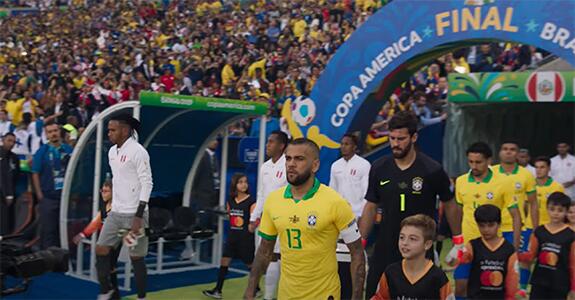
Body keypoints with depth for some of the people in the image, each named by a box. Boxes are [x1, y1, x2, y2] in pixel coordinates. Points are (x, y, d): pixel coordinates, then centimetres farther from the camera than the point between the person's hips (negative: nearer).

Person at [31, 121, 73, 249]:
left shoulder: (69, 150, 4)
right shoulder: (42, 151, 0)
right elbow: (35, 174, 0)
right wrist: (39, 195, -6)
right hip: (48, 198, -2)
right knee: (48, 230, 1)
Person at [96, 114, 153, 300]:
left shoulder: (137, 151, -13)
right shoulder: (112, 152, 12)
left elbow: (147, 183, -16)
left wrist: (139, 216, -21)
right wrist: (113, 205, 19)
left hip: (134, 215, -7)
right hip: (115, 213, 8)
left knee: (136, 257, 0)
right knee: (101, 250, 3)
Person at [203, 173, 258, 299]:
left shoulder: (251, 201, -11)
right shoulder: (230, 201, 5)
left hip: (246, 237, -5)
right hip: (232, 236, 5)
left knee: (251, 264, 8)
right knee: (224, 262, 3)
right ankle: (217, 290, 9)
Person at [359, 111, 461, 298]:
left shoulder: (432, 170, -10)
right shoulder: (379, 168, -1)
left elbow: (449, 205, 2)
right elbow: (371, 207, 7)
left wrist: (458, 241, 4)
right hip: (384, 249, 3)